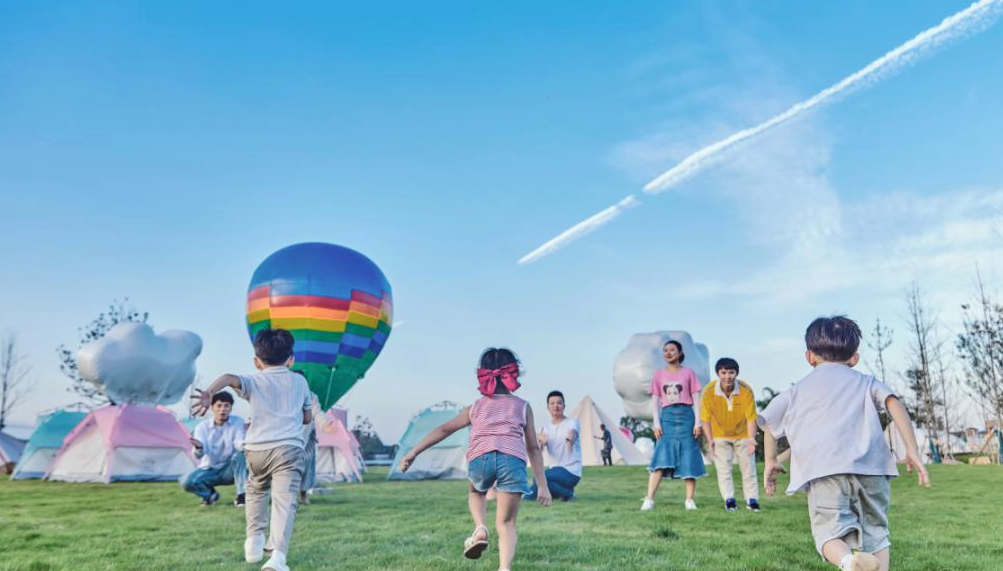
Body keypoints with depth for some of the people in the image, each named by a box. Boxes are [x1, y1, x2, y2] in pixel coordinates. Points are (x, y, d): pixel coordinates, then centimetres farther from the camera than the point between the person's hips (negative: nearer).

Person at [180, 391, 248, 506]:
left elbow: (239, 444, -26)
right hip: (209, 470, 1)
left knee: (241, 454, -33)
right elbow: (199, 455, -23)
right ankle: (210, 494, 5)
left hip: (230, 470, -1)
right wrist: (198, 447, -48)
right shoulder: (202, 426, -11)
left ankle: (241, 495, -22)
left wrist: (245, 443, -51)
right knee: (186, 482, -27)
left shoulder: (238, 422, -12)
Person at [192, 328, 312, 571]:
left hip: (257, 449, 1)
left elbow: (230, 378, -13)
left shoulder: (254, 381, 10)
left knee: (256, 492, 30)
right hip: (289, 449, -1)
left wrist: (208, 393, -28)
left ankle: (254, 542, 30)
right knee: (284, 501, -11)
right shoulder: (299, 381, 17)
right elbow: (307, 418, 26)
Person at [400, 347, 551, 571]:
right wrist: (543, 485, 23)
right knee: (506, 523, 12)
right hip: (512, 460, -1)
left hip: (480, 458, 1)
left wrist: (413, 453, 27)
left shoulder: (476, 406, 27)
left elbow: (444, 429, 25)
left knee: (476, 492, 35)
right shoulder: (522, 406, 24)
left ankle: (480, 528, 10)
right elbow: (533, 448, 22)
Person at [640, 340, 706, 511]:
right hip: (667, 417, 1)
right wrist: (656, 423, -2)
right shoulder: (658, 374, 9)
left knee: (689, 458, 0)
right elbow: (655, 401, 8)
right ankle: (649, 499, -10)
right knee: (661, 458, -7)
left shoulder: (688, 372, 5)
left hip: (686, 416, 0)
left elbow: (696, 399, 4)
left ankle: (689, 499, 8)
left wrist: (697, 422, -4)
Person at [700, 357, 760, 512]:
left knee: (749, 468, 7)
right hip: (720, 436, 0)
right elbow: (706, 418, -15)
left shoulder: (746, 390, -27)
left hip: (743, 435, 1)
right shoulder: (709, 391, -26)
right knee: (723, 469, -4)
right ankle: (729, 500, 1)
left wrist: (751, 439, -31)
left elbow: (751, 418, -20)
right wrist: (710, 440, -21)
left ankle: (752, 500, 18)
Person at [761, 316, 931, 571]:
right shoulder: (866, 382, 24)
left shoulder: (798, 389, 25)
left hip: (823, 470, -1)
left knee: (829, 531, -5)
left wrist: (771, 460, 37)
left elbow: (768, 422, 26)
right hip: (870, 466, 1)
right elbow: (895, 404, 5)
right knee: (875, 532, 15)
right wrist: (912, 450, 2)